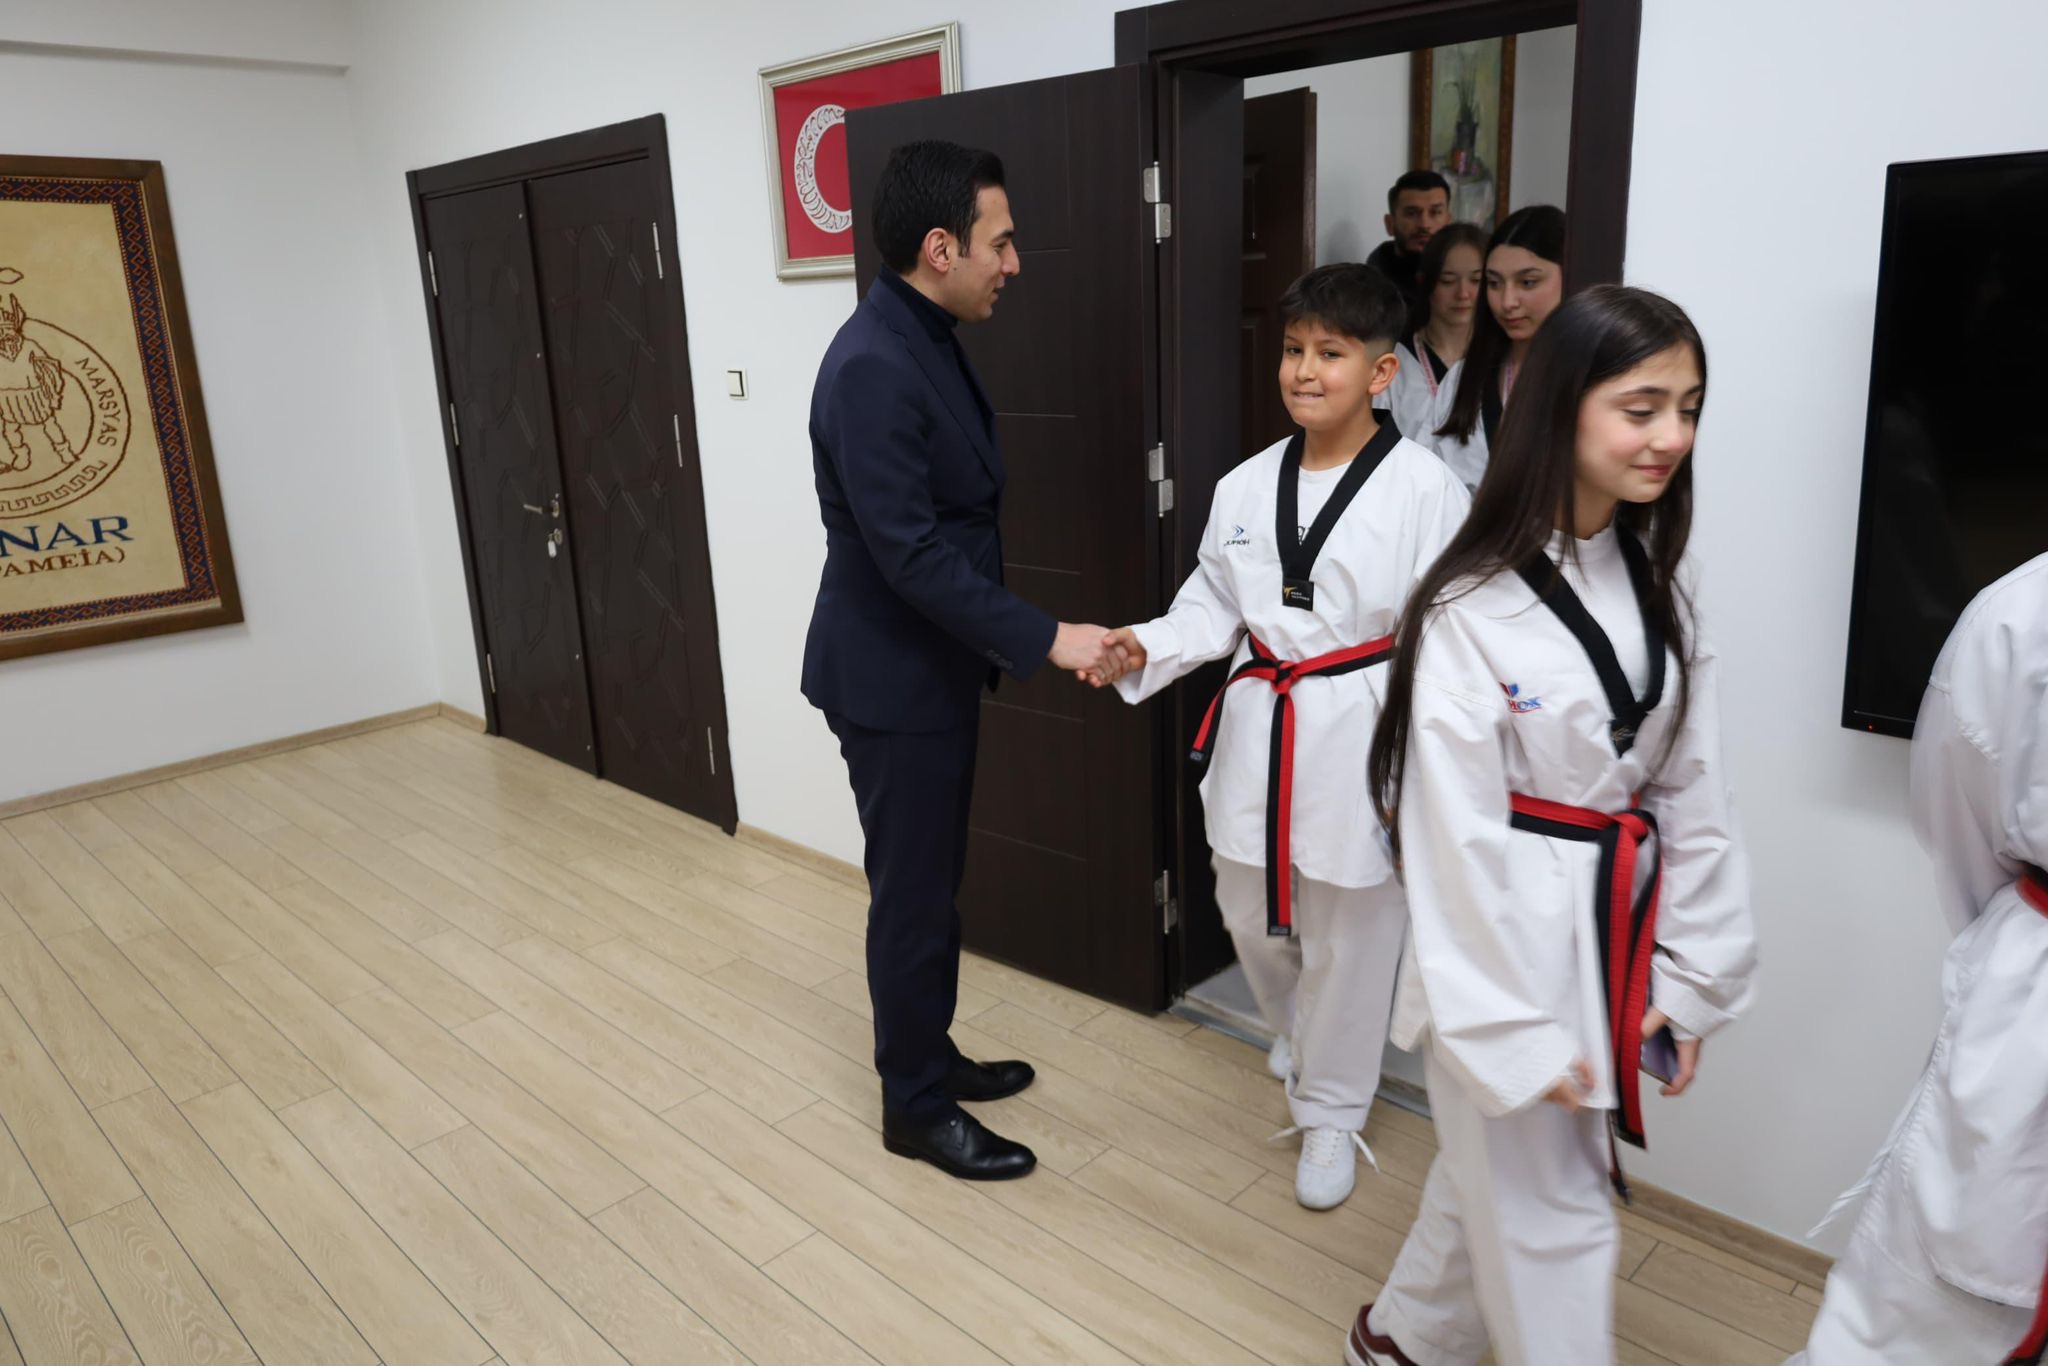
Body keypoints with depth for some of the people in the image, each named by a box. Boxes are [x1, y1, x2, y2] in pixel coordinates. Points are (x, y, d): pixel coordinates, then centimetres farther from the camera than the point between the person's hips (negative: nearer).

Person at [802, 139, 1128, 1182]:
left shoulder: (926, 341, 7)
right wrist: (1045, 639, -25)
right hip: (892, 681, -9)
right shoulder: (873, 367, -24)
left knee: (931, 883, 20)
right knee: (913, 895, 5)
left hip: (933, 667, 9)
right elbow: (911, 555, -27)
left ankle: (928, 1056, 38)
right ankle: (915, 1107, 24)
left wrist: (1001, 646, 17)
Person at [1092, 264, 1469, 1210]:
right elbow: (1212, 606, 10)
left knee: (1348, 942, 9)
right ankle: (1300, 1041, 50)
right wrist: (1144, 646, -9)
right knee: (1250, 918, 18)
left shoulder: (1423, 489, -11)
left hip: (1365, 739, -5)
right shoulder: (1246, 486, 3)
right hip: (1257, 728, 5)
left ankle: (1330, 1113, 33)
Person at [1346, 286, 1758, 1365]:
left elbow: (1695, 789, 5)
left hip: (1622, 923, 7)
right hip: (1512, 940, -7)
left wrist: (1690, 973, 4)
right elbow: (1457, 837, -17)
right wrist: (1509, 1027, -14)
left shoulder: (1661, 581, 3)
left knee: (1497, 1178, 23)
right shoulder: (1471, 611, -19)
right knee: (1548, 1217, 9)